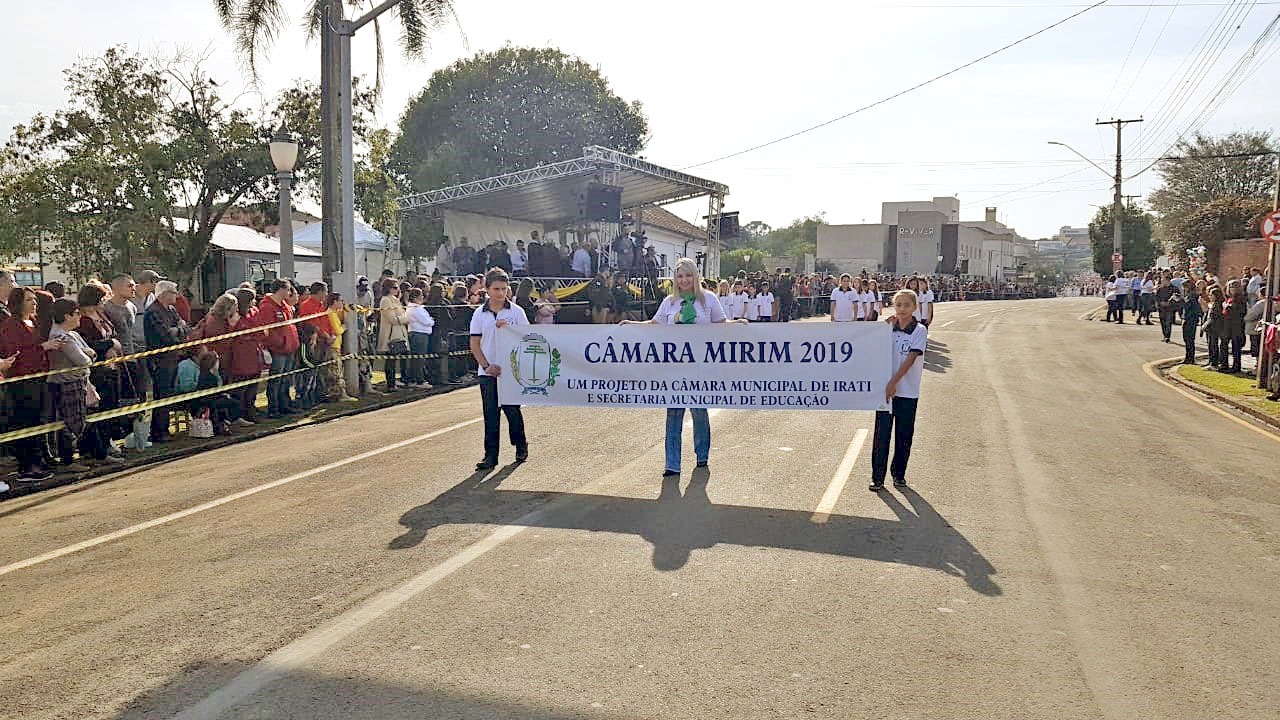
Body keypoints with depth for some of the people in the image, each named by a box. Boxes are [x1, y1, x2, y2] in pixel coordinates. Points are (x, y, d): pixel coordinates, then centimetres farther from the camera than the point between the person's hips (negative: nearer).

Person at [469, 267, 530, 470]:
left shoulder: (516, 312, 1)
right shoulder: (479, 314, 4)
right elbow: (475, 343, 4)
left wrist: (508, 329, -16)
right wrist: (487, 366, -7)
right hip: (488, 371, 2)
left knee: (512, 409, 1)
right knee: (490, 413, 3)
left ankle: (521, 446, 25)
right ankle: (491, 455, 8)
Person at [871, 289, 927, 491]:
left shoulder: (920, 330, -5)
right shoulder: (889, 327, 6)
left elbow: (911, 359, -13)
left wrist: (894, 382, -19)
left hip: (907, 391, -2)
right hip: (886, 388, 2)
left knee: (904, 435, 8)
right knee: (882, 433, 0)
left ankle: (899, 474, 23)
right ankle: (877, 477, 4)